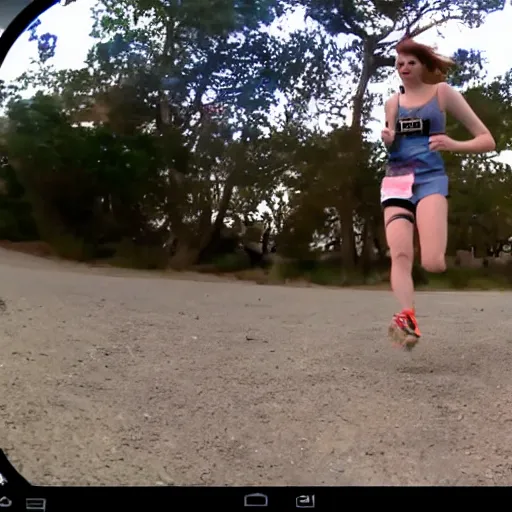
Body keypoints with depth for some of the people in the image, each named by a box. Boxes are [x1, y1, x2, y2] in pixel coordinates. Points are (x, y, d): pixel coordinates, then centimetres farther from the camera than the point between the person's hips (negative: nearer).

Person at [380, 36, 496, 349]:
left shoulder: (443, 92, 4)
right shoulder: (392, 102, 15)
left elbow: (487, 140, 2)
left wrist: (452, 144, -18)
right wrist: (387, 140, 2)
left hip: (430, 178, -3)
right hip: (395, 181, 4)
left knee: (432, 263, -23)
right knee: (400, 255, -20)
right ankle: (408, 320, -28)